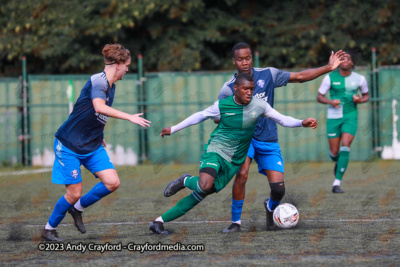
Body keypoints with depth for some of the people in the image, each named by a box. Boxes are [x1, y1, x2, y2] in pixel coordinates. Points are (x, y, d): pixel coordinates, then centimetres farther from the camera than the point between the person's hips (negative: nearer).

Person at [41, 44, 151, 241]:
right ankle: (49, 229, 16)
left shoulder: (110, 85, 9)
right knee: (74, 193, -6)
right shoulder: (98, 81, -19)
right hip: (69, 144, -8)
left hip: (92, 146, 8)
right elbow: (99, 107, -37)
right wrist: (129, 117, -39)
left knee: (112, 182, -8)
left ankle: (78, 208, 14)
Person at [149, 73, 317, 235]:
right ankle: (185, 181, 5)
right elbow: (200, 116, 8)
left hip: (234, 161, 3)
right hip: (215, 150, -3)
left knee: (201, 194, -1)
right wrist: (173, 129, 14)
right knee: (205, 186, -32)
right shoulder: (222, 105, -8)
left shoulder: (259, 106, -5)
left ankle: (160, 221, 7)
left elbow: (282, 119, 2)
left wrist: (302, 123, -16)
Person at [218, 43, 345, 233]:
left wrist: (329, 68, -2)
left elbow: (300, 77, 3)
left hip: (268, 141, 2)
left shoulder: (267, 75, -1)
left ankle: (270, 207, 29)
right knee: (242, 174, -28)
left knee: (278, 189, -8)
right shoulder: (229, 88, -6)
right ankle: (236, 222, -12)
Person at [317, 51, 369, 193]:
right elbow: (319, 97, 2)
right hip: (333, 117, 0)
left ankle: (337, 183, -18)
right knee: (334, 152, 4)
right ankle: (338, 162, 44)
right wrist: (330, 101, -19)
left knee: (345, 146, -18)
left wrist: (360, 100, -8)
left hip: (350, 117, 0)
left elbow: (366, 95, 15)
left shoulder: (359, 79, 0)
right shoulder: (330, 78, -4)